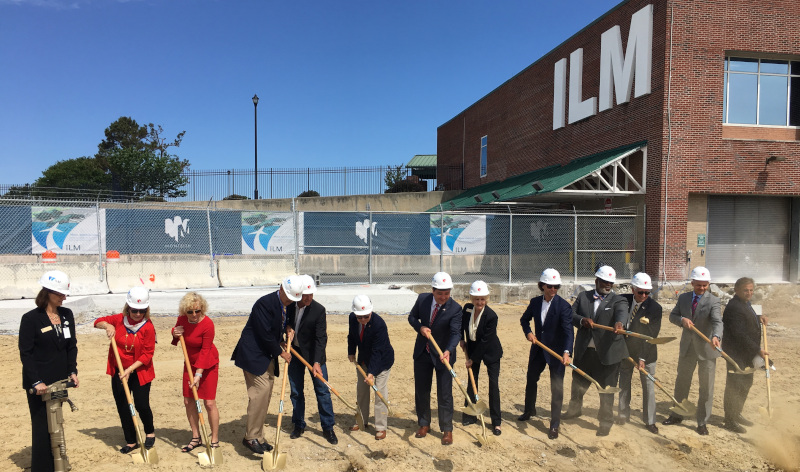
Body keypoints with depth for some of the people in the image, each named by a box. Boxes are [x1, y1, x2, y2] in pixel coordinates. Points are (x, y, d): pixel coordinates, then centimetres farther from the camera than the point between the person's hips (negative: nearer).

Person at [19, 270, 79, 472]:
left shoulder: (67, 315, 6)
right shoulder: (30, 318, -10)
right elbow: (25, 353, -11)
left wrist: (72, 371, 2)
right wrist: (36, 381, -15)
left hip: (59, 381, 5)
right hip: (38, 384, -5)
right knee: (42, 426, 1)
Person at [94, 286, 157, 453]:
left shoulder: (148, 327, -16)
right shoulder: (119, 320, -4)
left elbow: (147, 354, -15)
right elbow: (98, 322, 11)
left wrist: (130, 370, -20)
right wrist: (107, 325, -12)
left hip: (140, 373, -4)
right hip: (119, 372, 4)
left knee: (142, 405, -5)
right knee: (122, 408, 9)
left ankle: (150, 432, 25)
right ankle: (131, 441, 25)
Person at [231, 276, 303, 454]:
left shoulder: (288, 306, 6)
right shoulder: (265, 303, -20)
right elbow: (265, 334, -21)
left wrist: (289, 330, 1)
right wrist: (280, 352, -12)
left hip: (268, 355, 8)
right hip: (253, 354, -8)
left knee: (265, 394, 9)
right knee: (261, 391, -13)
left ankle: (257, 437, 19)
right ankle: (251, 437, 0)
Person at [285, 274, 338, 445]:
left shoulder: (319, 310, -20)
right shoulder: (289, 305, -11)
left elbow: (321, 338, -21)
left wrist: (317, 362, -29)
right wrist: (287, 327, -14)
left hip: (313, 354, -3)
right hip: (294, 353, 3)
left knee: (322, 391, 0)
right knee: (296, 391, 10)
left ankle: (328, 428, 12)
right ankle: (299, 425, 26)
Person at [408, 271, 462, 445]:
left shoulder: (455, 309, -19)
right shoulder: (422, 299, -9)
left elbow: (455, 333, -27)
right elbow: (412, 317, 5)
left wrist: (448, 351, -44)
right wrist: (420, 327, -16)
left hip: (442, 354, -3)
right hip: (422, 353, 4)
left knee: (445, 394, 2)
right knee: (421, 391, 15)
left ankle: (447, 429, 18)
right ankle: (424, 424, 34)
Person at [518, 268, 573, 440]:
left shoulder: (563, 306, -18)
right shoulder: (535, 302, -2)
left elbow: (568, 331, -26)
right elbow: (524, 319, 15)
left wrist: (567, 352, -40)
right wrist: (528, 332, -4)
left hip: (556, 352, -5)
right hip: (538, 348, 5)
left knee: (556, 387, 1)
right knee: (531, 380, 20)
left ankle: (554, 425, 16)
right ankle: (529, 410, 44)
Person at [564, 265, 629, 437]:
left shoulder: (618, 300, -3)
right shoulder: (583, 297, 7)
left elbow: (622, 312, -24)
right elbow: (570, 314, 0)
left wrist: (619, 323, -47)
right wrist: (582, 320, -21)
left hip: (607, 353, -3)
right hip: (584, 351, 4)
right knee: (578, 384, 21)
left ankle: (606, 422, 23)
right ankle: (574, 409, 45)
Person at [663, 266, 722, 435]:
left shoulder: (713, 301, -11)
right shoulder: (683, 298, 3)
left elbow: (717, 321, -25)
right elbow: (672, 316, 6)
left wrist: (716, 336, -45)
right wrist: (682, 320, -16)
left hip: (706, 349, -4)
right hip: (687, 348, 4)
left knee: (706, 387, 6)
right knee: (681, 382, 17)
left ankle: (702, 422, 20)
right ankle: (677, 414, 34)